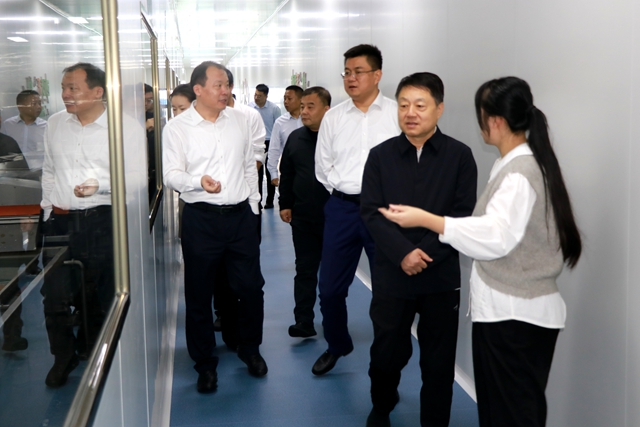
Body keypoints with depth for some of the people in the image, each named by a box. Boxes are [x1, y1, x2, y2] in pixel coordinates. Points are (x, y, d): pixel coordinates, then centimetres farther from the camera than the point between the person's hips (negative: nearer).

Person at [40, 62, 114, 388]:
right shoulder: (55, 123, 6)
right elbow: (48, 170, 17)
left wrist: (100, 185, -20)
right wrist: (48, 207, 11)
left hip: (101, 221, -3)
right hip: (59, 221, 3)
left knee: (98, 295, 12)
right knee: (55, 295, 1)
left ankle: (90, 352, 36)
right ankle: (63, 357, 23)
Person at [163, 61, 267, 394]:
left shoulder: (239, 120, 8)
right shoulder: (177, 127, -4)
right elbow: (172, 175, -9)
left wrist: (253, 205, 12)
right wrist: (199, 182, -28)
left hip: (241, 216, 3)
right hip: (201, 219, -3)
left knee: (251, 287, 9)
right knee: (199, 294, 7)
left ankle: (249, 349, 32)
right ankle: (205, 363, 24)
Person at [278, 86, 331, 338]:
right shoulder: (295, 138, 7)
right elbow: (286, 174, 13)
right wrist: (285, 204, 10)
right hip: (302, 216, 4)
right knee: (305, 269, 6)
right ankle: (304, 322, 10)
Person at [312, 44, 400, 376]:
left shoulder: (396, 114, -4)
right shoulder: (333, 117, 8)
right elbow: (323, 165, 14)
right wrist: (343, 190, 6)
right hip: (342, 207, 4)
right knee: (330, 287, 9)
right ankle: (337, 345, 33)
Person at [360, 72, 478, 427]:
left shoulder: (459, 155, -2)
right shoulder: (381, 155, 2)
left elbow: (464, 214, -5)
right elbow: (371, 212, -4)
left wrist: (427, 253, -15)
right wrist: (403, 252, -17)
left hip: (442, 277, -1)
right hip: (391, 275, 1)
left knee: (439, 361, 7)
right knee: (387, 352, 12)